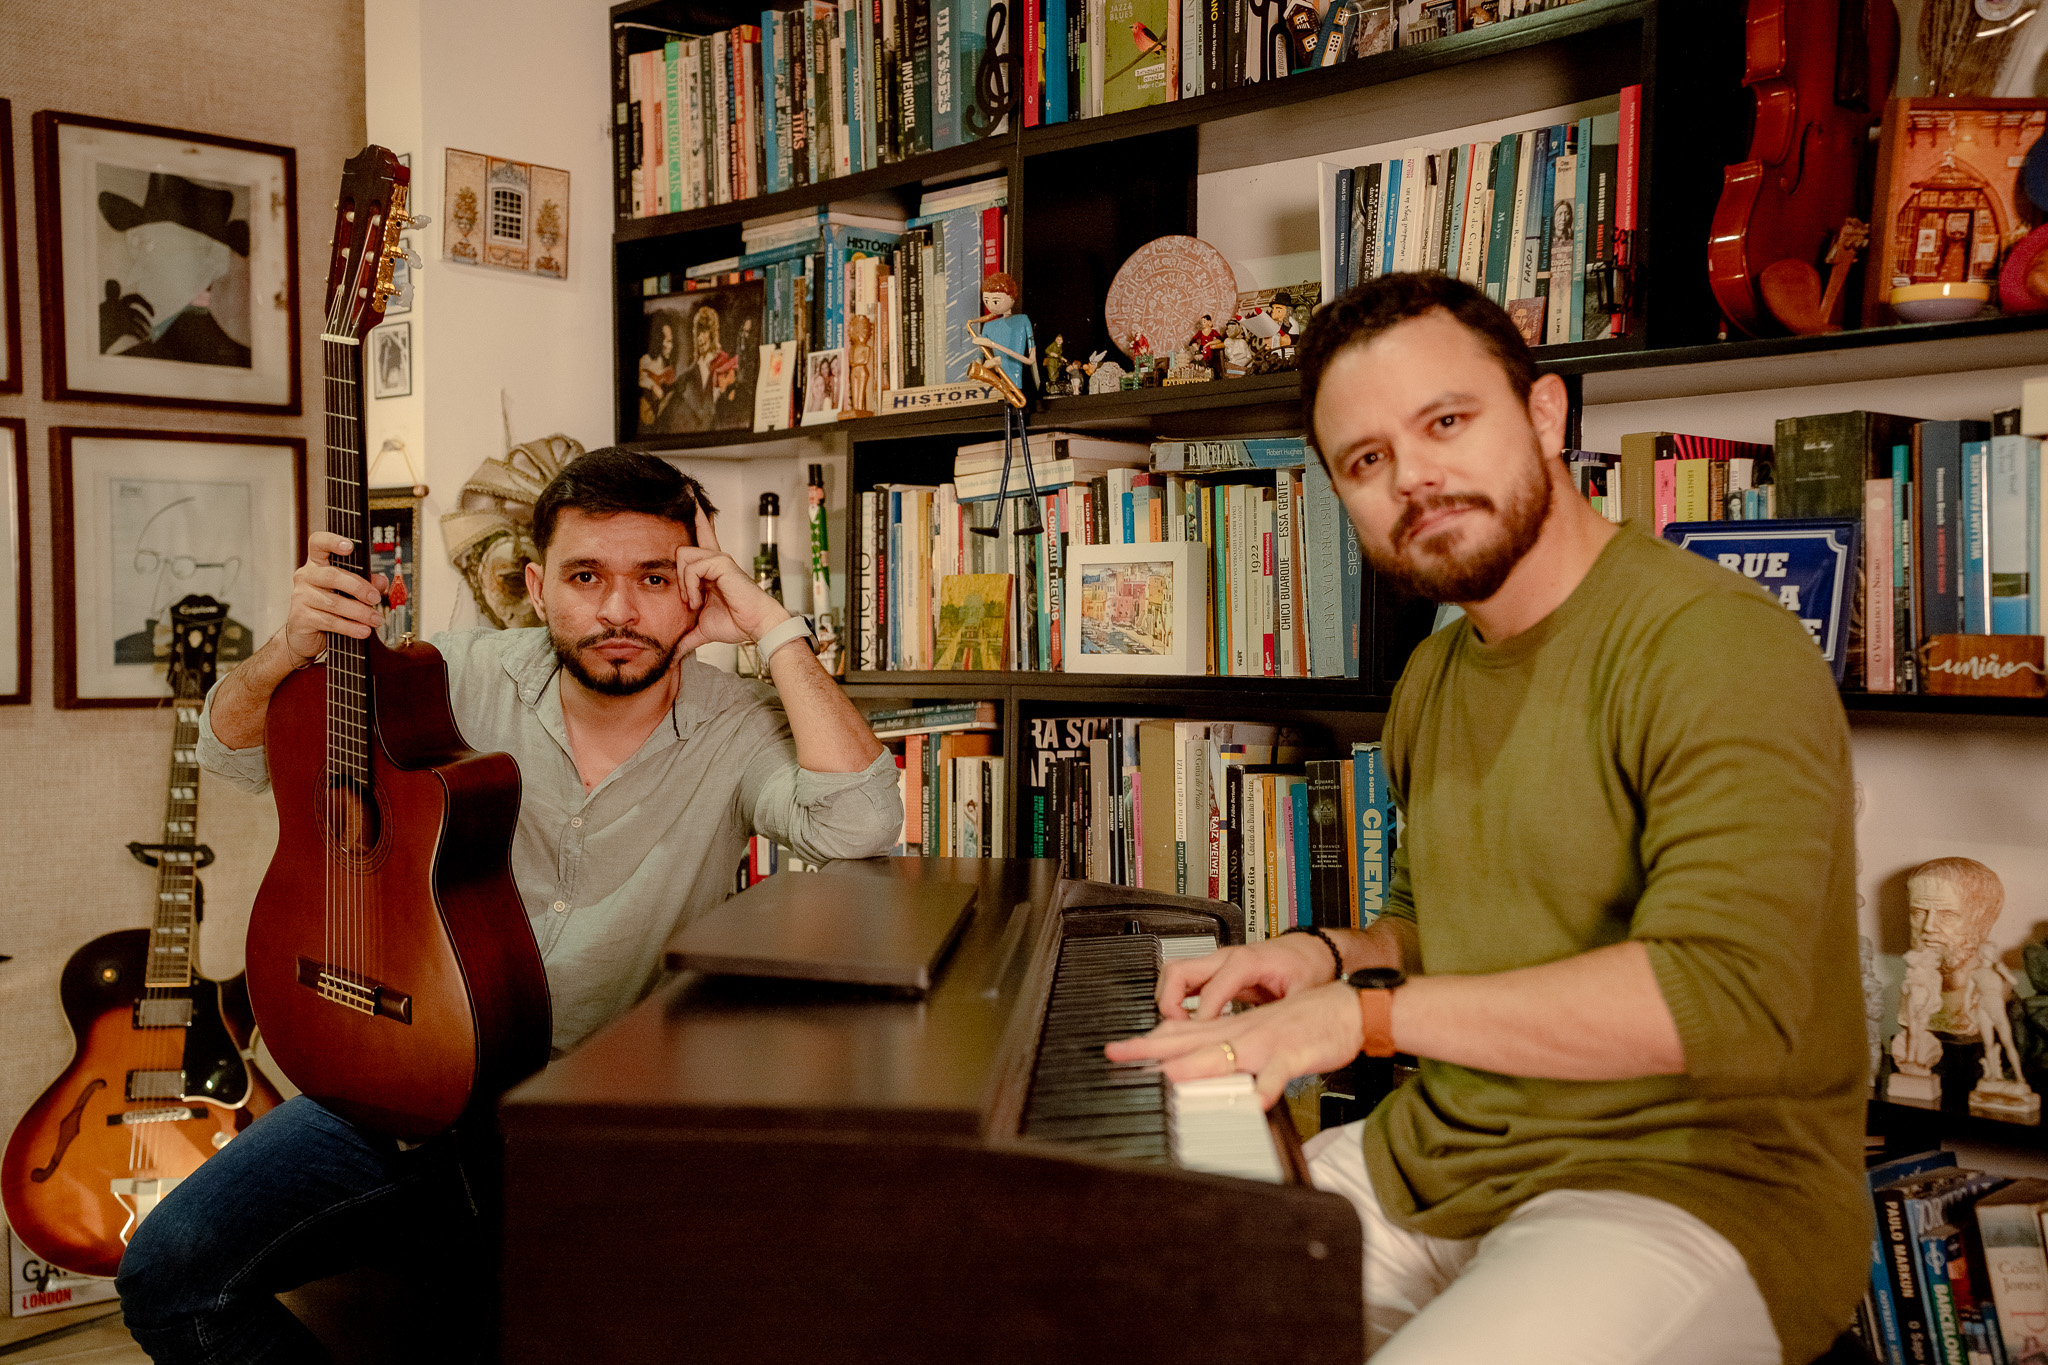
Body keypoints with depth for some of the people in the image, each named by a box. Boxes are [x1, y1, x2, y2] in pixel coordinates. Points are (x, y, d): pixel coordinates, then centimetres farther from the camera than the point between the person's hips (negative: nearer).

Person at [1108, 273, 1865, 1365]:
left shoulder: (1714, 644, -16)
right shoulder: (1431, 682, 12)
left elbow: (1726, 991, -26)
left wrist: (1369, 1009, -25)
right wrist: (1331, 956, 1)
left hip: (1692, 1182, -7)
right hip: (1432, 1155, 7)